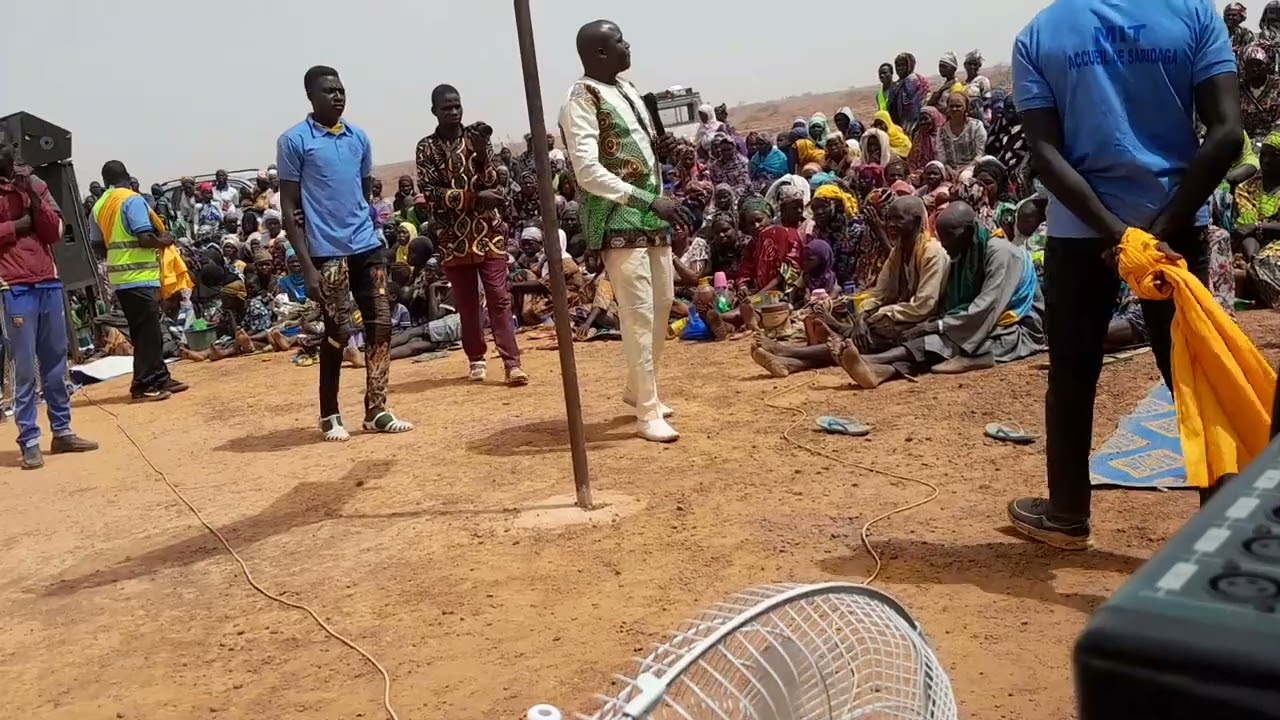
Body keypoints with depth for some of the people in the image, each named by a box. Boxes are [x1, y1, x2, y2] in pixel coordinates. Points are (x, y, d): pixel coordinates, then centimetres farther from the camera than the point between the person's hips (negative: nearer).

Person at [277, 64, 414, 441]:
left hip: (368, 247, 5)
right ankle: (329, 415, 15)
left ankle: (376, 411, 13)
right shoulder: (293, 141, -5)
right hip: (327, 252, -5)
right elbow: (289, 209, -7)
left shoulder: (359, 137, 11)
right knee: (338, 333, -1)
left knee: (381, 325, 4)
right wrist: (307, 266, -12)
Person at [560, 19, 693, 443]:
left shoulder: (626, 88, 14)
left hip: (651, 216, 9)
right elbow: (589, 172, -22)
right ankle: (648, 413, -1)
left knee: (662, 304, 15)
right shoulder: (582, 101, -12)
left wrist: (658, 149, 2)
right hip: (618, 222, -9)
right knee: (639, 314, -9)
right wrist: (651, 201, -26)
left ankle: (638, 389, 32)